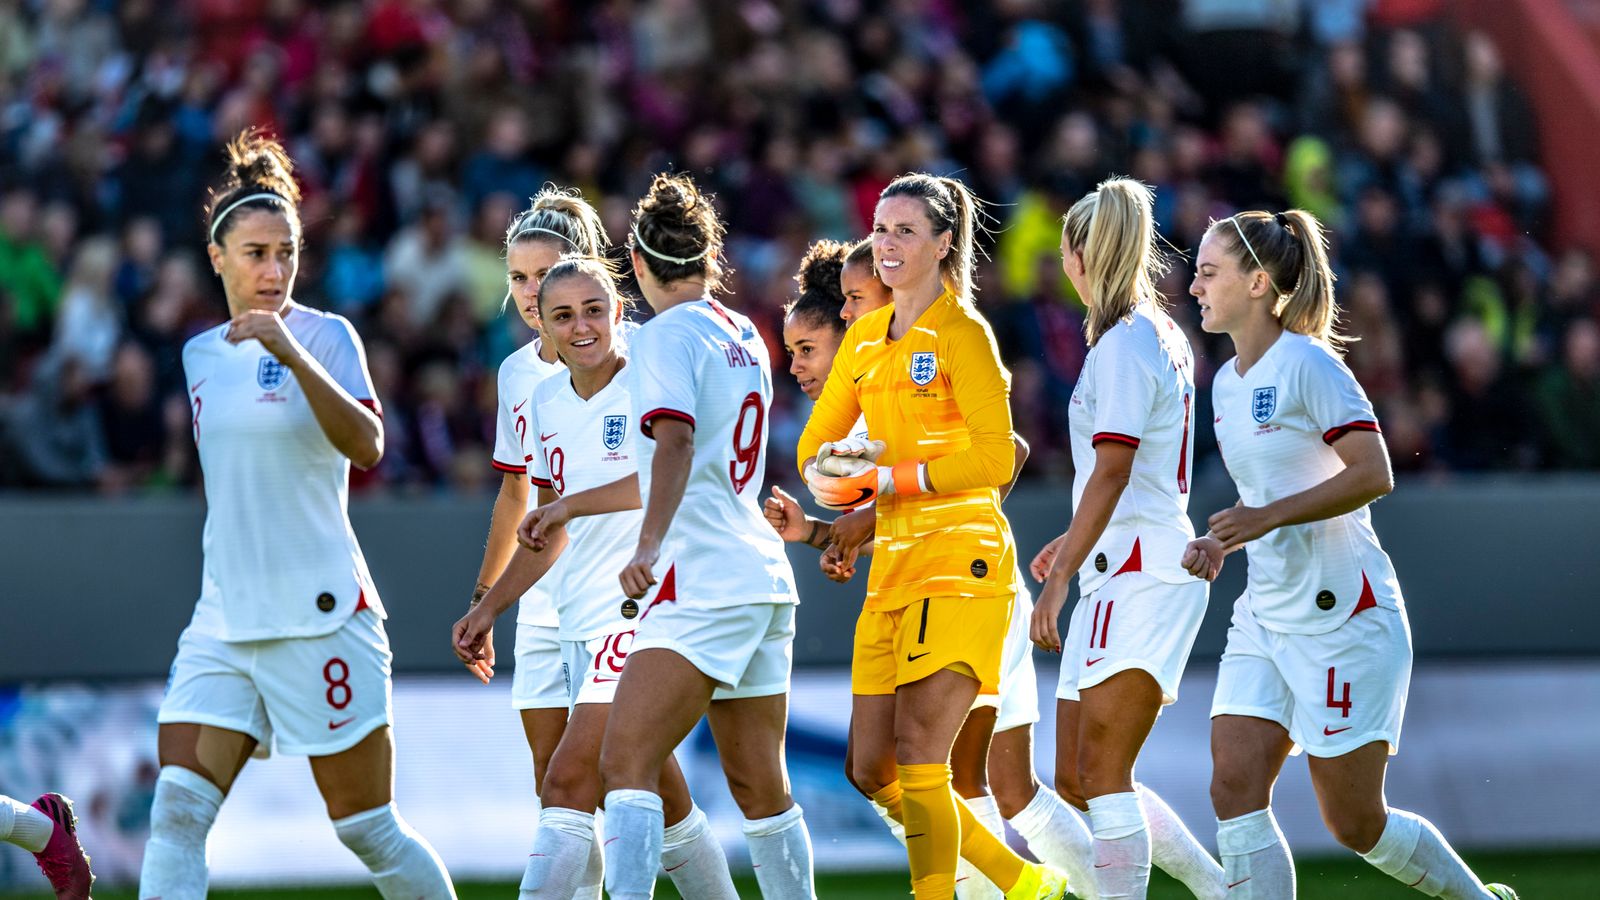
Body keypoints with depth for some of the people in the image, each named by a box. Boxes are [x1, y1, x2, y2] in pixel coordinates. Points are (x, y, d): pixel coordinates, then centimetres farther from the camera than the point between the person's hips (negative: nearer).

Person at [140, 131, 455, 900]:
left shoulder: (324, 336, -5)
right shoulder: (201, 354, 12)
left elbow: (366, 446, -22)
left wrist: (294, 355, -31)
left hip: (320, 619, -5)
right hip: (222, 624, 5)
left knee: (367, 828, 2)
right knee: (177, 810, -11)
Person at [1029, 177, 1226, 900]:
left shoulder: (1122, 344, -11)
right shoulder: (1163, 338, 18)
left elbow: (1111, 473, -19)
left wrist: (1057, 583, -21)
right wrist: (1076, 543, 36)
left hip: (1140, 571, -10)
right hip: (1121, 575, 10)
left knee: (1102, 774, -13)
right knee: (1077, 781, 9)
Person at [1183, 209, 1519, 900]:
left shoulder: (1308, 364, -13)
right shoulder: (1228, 382, 13)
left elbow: (1373, 474, -21)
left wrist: (1269, 517, -26)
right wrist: (1219, 544, 7)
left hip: (1342, 615, -8)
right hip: (1264, 617, 8)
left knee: (1355, 823, -1)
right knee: (1234, 790, -8)